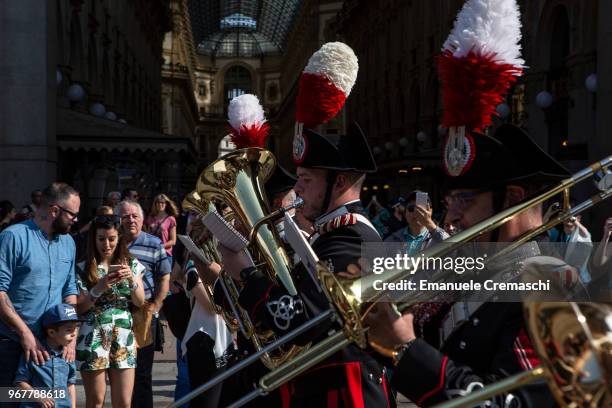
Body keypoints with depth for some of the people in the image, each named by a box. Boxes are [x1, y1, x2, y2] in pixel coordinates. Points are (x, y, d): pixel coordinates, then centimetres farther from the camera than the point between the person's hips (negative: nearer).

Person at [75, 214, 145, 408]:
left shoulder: (131, 265, 8)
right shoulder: (83, 268, 0)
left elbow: (140, 302, 3)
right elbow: (79, 308, -3)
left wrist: (131, 279, -14)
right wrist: (99, 288, -19)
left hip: (123, 337, 2)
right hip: (93, 337, -2)